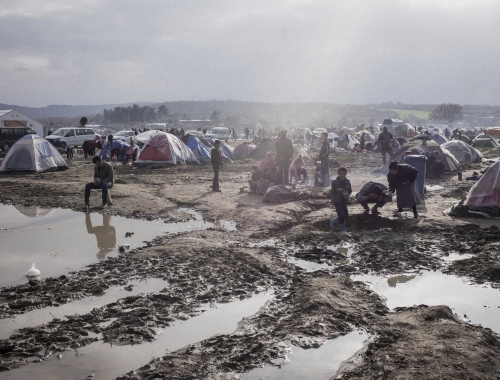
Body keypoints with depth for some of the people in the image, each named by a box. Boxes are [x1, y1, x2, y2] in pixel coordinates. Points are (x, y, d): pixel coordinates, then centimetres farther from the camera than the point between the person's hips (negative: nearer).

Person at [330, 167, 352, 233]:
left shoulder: (347, 181, 0)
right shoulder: (334, 182, -11)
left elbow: (350, 190, 8)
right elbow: (332, 192, -11)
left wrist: (348, 194, -14)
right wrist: (337, 190, -31)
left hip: (344, 200, 5)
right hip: (337, 200, -5)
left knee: (346, 215, 9)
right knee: (341, 215, -9)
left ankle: (333, 221, 30)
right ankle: (343, 229, 8)